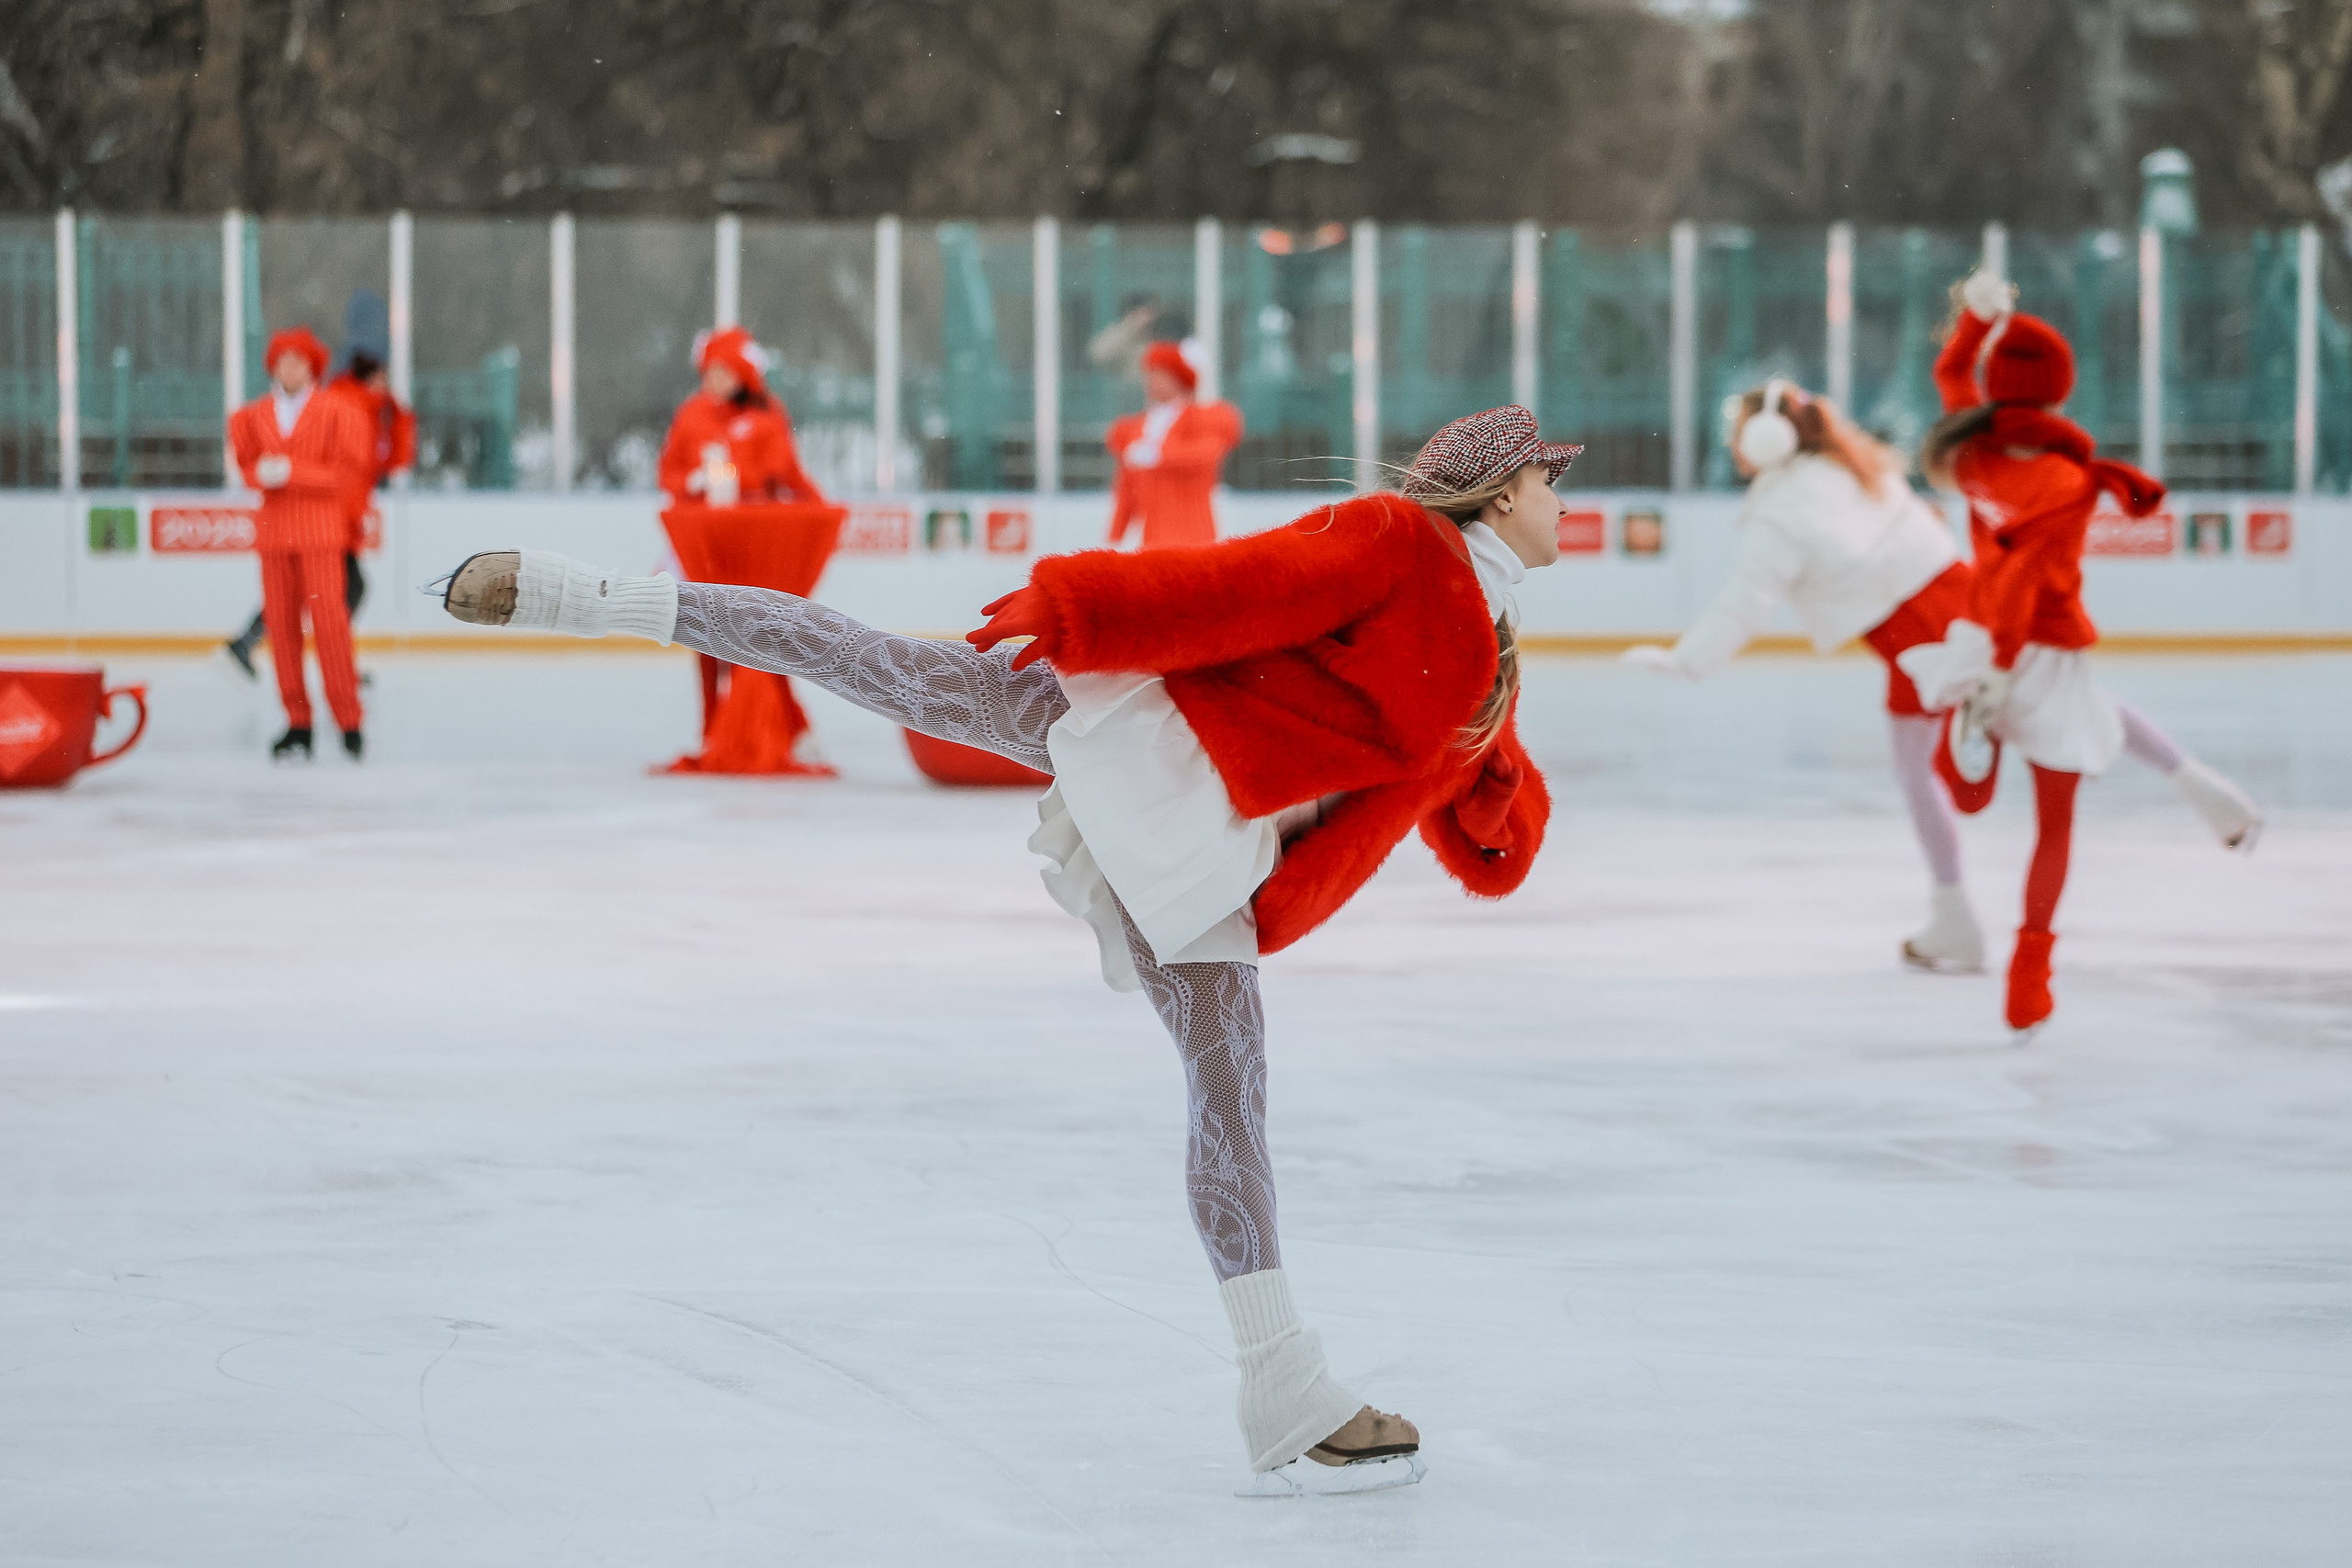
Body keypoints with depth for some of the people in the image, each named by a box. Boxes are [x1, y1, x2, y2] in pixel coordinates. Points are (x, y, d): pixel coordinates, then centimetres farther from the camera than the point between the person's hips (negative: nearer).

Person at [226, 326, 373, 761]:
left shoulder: (337, 412, -1)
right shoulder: (253, 416, 10)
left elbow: (348, 474, -6)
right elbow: (248, 466, 16)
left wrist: (290, 472, -14)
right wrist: (261, 474, -9)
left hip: (321, 532, -4)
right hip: (274, 529, 4)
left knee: (328, 619, -11)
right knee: (281, 623, 1)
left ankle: (349, 721, -5)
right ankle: (298, 724, 7)